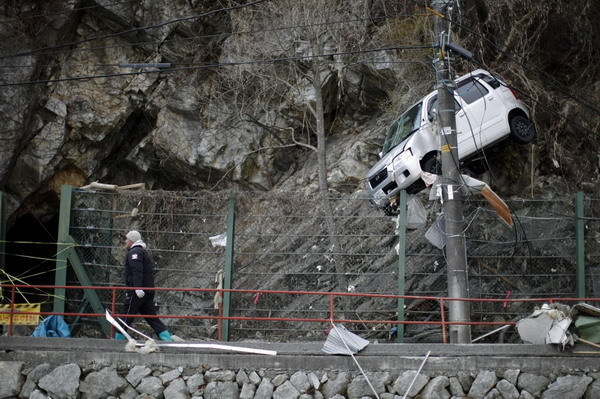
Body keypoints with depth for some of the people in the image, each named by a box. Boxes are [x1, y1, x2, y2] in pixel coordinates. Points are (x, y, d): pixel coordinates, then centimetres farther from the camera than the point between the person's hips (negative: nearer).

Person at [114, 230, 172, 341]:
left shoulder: (134, 252, -7)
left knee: (126, 317, 0)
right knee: (152, 318, 5)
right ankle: (168, 340, -3)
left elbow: (137, 271, -22)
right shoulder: (143, 252, 24)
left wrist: (138, 288, -32)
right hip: (148, 292, 9)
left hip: (137, 292, -9)